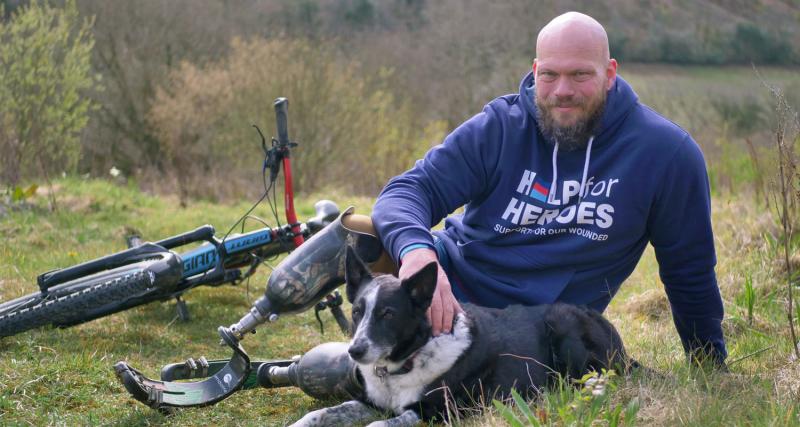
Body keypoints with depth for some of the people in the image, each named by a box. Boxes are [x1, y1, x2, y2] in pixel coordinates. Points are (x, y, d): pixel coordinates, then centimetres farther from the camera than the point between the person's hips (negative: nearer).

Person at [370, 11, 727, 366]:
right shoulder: (497, 128, -5)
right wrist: (416, 250, -37)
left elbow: (690, 272, 3)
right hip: (447, 290, 1)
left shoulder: (665, 151, -8)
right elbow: (411, 190, -13)